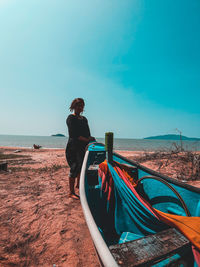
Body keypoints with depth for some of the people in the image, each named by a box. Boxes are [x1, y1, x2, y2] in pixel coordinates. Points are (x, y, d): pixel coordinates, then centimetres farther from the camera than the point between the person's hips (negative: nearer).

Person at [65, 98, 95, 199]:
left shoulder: (84, 119, 17)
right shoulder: (71, 118, -6)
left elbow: (87, 134, 15)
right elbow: (74, 134, -16)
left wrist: (91, 140, -3)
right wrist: (87, 140, -18)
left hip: (84, 147, 8)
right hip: (73, 147, -7)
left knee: (82, 167, 17)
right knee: (75, 168, -4)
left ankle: (78, 185, 40)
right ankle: (71, 192, 10)